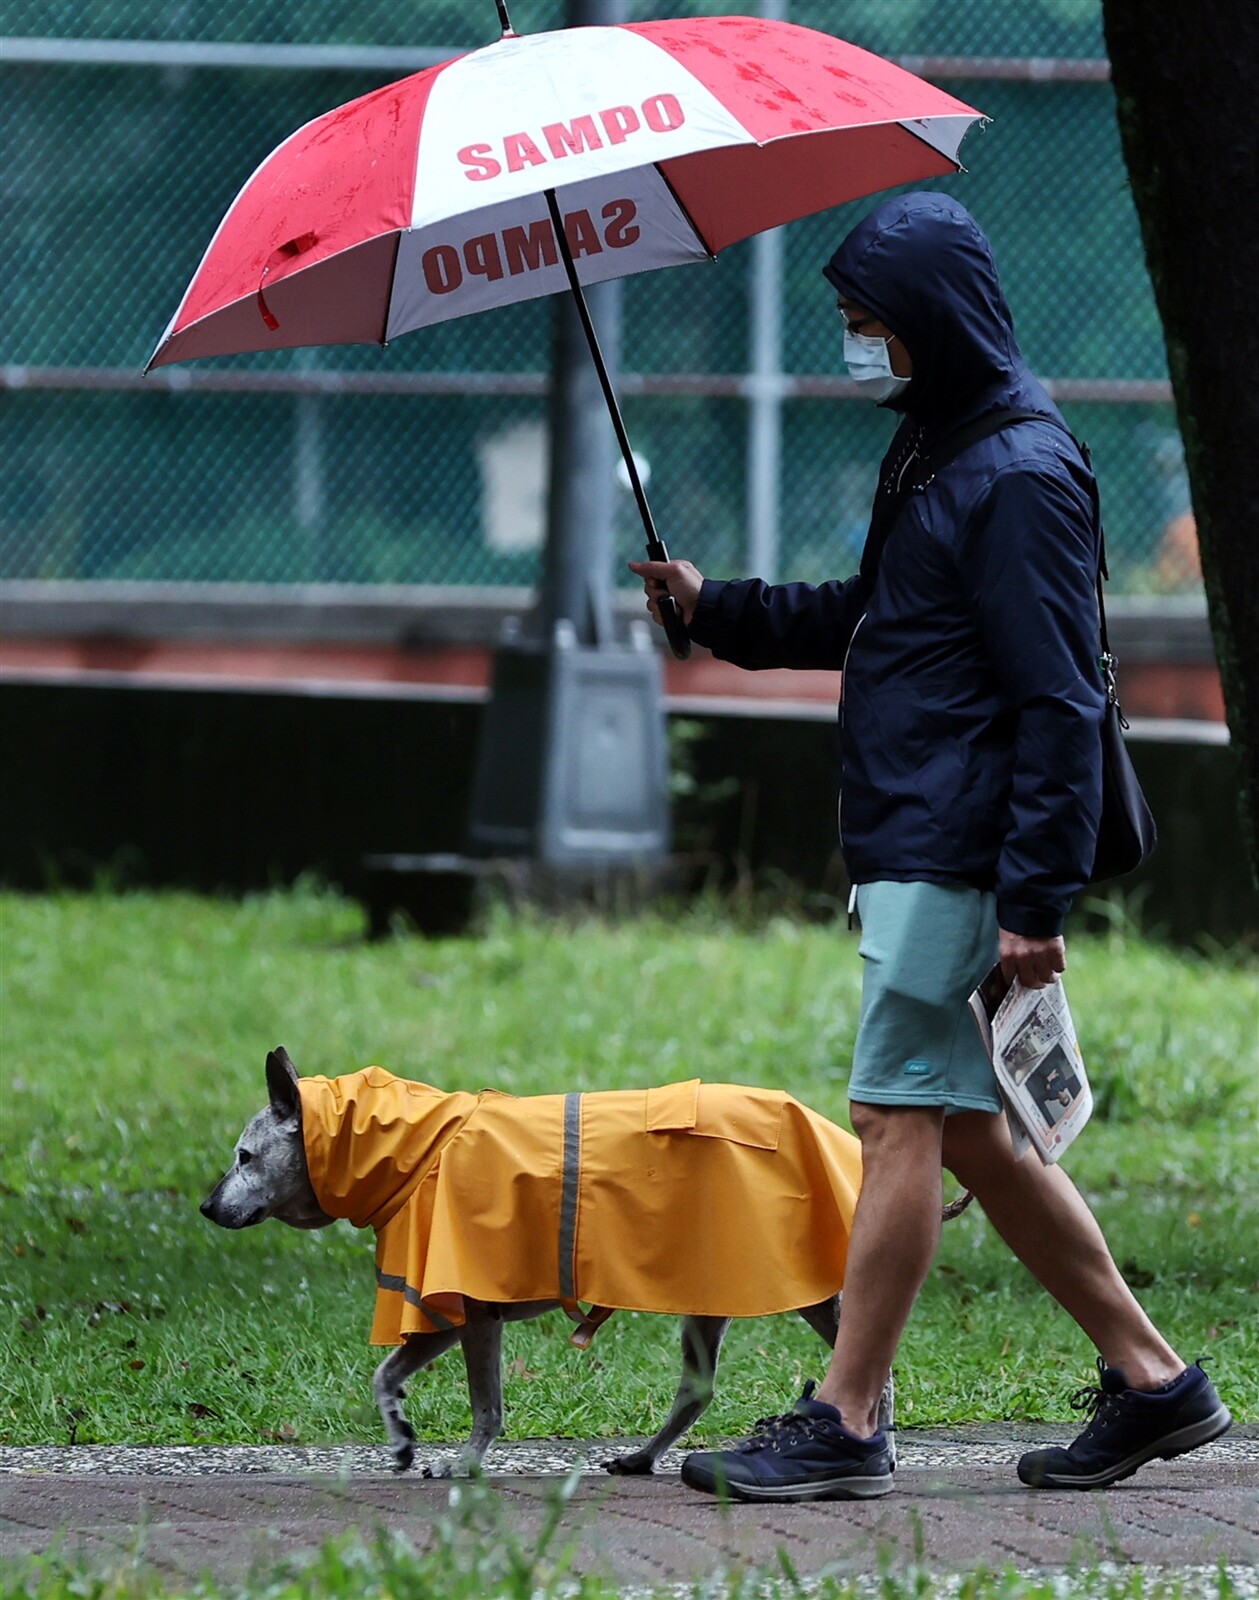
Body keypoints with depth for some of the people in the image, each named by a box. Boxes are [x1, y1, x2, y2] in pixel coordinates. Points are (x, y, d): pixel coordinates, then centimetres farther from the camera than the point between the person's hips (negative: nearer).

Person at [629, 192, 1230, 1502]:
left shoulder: (1019, 476, -15)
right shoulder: (930, 450, 16)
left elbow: (1059, 703, -19)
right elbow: (870, 619, 30)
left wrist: (1035, 899, -22)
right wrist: (715, 607, 17)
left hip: (957, 858, -10)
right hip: (910, 845, 10)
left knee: (901, 1122, -7)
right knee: (967, 1131, 12)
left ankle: (844, 1427, -4)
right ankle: (1149, 1380, 18)